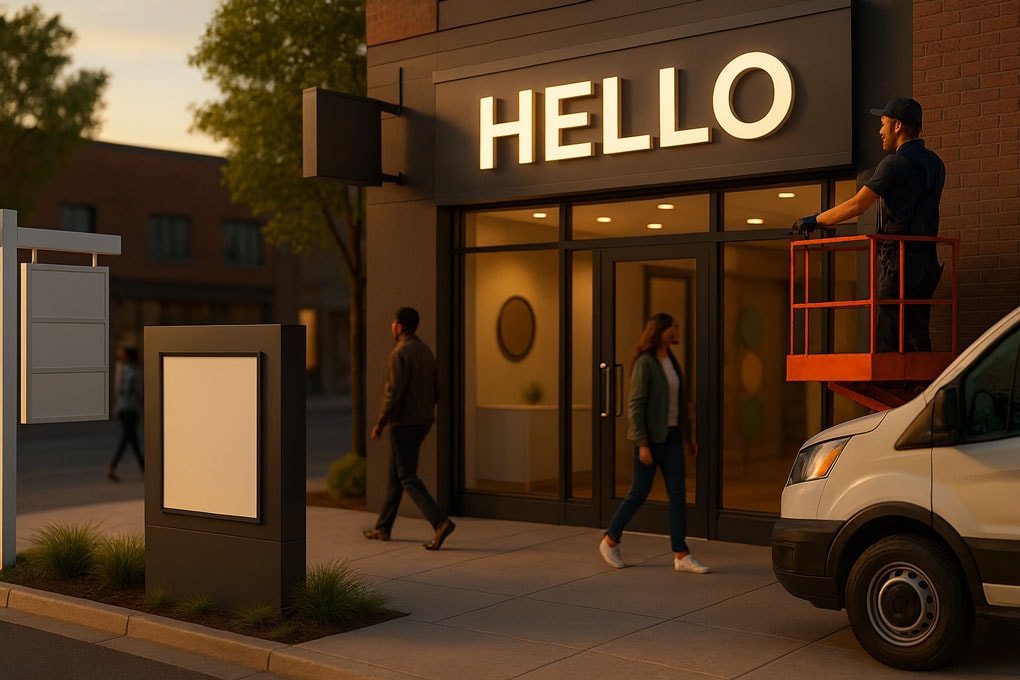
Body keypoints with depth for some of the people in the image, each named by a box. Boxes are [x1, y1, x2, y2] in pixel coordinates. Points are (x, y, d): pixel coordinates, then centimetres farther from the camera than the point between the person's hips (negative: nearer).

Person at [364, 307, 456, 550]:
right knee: (395, 474, 18)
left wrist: (379, 423, -14)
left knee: (408, 479, -7)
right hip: (422, 422, 9)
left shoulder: (400, 354, -18)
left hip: (403, 423, -9)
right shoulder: (426, 352, 10)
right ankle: (382, 527, 25)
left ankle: (441, 522, -20)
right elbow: (435, 391, 12)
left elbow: (394, 393, -23)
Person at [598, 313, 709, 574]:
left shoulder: (671, 361, 11)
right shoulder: (645, 363, -12)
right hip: (650, 438, -7)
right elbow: (635, 405, -15)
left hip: (671, 437, 7)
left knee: (678, 494, 1)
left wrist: (686, 437, 15)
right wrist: (642, 443, -19)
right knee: (639, 493, 2)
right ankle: (610, 541, 21)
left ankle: (681, 555, 4)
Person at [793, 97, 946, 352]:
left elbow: (856, 206, -11)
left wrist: (816, 220, 0)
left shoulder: (894, 163, -10)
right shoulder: (935, 163, 15)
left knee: (888, 340, -7)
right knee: (917, 336, 9)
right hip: (927, 260, 8)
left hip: (899, 263, -8)